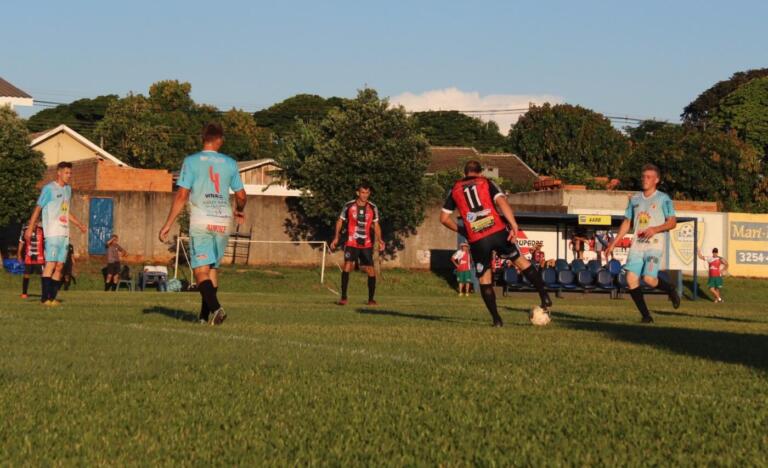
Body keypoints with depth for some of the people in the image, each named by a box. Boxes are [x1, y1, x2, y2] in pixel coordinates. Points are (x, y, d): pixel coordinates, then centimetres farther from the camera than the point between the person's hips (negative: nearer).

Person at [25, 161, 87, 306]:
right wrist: (30, 229, -9)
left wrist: (79, 224, 24)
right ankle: (45, 298, -13)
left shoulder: (68, 189, 17)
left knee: (59, 266, 4)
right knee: (51, 264, -13)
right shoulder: (49, 189, -4)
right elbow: (38, 208, -5)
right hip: (52, 233, -7)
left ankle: (52, 297, 6)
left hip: (64, 233, 7)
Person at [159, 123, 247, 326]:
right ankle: (205, 316, 15)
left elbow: (182, 196, -6)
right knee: (213, 268, 13)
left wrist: (168, 224, -1)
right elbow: (241, 196, 13)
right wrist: (239, 211, 36)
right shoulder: (230, 163, 9)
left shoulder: (191, 161, -1)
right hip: (223, 221, 3)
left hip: (201, 222, -3)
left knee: (201, 270, -6)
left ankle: (215, 308, -27)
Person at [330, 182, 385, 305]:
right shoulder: (349, 206, -3)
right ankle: (343, 297, -13)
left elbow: (376, 225, 10)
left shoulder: (373, 208, 2)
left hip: (366, 244, 2)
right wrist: (336, 237, -1)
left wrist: (379, 240, -5)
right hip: (351, 243, -2)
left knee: (371, 270, -1)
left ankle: (371, 299, 14)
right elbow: (340, 221, 7)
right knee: (347, 265, -19)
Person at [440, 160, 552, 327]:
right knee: (520, 260, 18)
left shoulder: (455, 190, 16)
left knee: (484, 279, 11)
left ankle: (496, 319, 7)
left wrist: (461, 230, 26)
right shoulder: (487, 183, 12)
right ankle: (544, 297, 15)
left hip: (477, 240, 0)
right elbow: (501, 202, -7)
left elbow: (444, 218, 13)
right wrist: (513, 225, -14)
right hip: (498, 232, 0)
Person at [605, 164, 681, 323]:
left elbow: (672, 222, -3)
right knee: (631, 279, -9)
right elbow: (627, 223, 20)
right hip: (637, 245, 5)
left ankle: (670, 289, 14)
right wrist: (613, 244, 15)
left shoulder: (663, 199, 1)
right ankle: (646, 316, 2)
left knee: (649, 279, -20)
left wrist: (655, 229, -19)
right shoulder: (635, 199, 15)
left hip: (654, 245, -5)